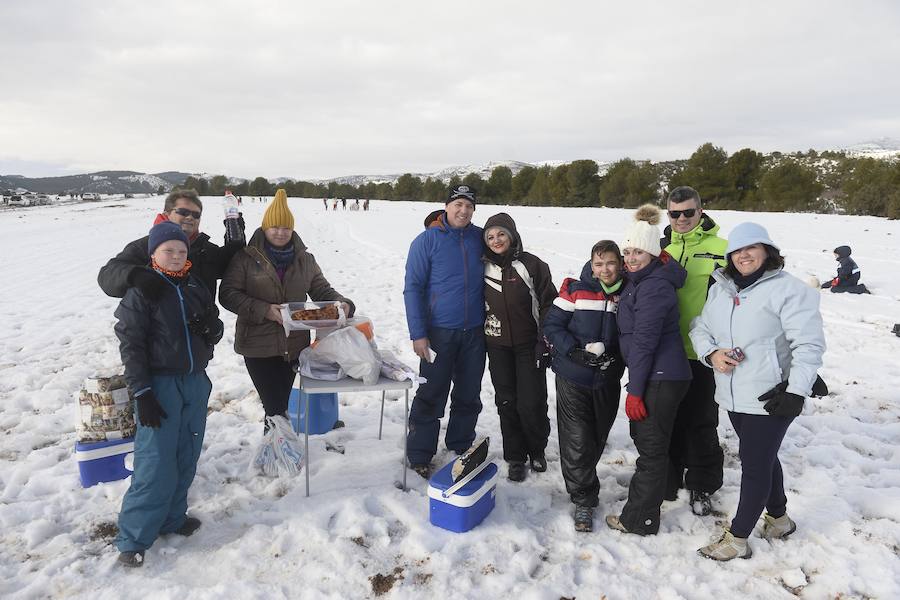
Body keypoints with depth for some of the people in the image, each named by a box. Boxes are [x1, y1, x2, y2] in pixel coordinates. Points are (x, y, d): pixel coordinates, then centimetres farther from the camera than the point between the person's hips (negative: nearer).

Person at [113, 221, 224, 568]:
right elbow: (130, 344, -11)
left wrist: (210, 327, -9)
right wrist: (141, 392, -16)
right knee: (156, 463, -6)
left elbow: (215, 333, 16)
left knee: (186, 458, 11)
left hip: (196, 382, 6)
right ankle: (133, 539, 6)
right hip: (160, 384, -6)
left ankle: (171, 517, 27)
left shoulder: (196, 287, 10)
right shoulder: (141, 290, -8)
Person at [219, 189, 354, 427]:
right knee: (275, 407, -6)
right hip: (258, 344, -3)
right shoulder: (246, 258, -5)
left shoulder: (305, 260, 7)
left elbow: (322, 290, 10)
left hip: (294, 344, 4)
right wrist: (264, 310, -21)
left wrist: (342, 304, -12)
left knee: (280, 403, 15)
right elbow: (228, 294, -8)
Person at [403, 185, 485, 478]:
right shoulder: (427, 240, -7)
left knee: (469, 396, 13)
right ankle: (419, 457, 14)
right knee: (431, 396, 2)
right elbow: (412, 288, -9)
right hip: (439, 332, -4)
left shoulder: (480, 238, 5)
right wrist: (418, 334, -15)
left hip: (474, 332, 4)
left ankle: (461, 447, 30)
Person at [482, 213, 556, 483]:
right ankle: (515, 457, 22)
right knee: (507, 402, 7)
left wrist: (545, 341, -9)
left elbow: (549, 303, -5)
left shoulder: (532, 265, -7)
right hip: (498, 347, 3)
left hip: (529, 346, -3)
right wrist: (479, 340, 11)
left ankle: (537, 450, 25)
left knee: (532, 404, -2)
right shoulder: (484, 268, 3)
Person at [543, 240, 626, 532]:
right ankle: (584, 499, 13)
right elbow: (552, 325, -8)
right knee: (577, 441, -3)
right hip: (573, 379, -3)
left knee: (596, 439, 17)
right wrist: (577, 352, -19)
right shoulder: (574, 290, -7)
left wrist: (616, 359, -8)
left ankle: (582, 478, 43)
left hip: (607, 383, 3)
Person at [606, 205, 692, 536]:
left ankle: (639, 520, 14)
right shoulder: (639, 280, 12)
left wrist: (635, 390, -19)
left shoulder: (654, 287, -19)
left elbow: (644, 342, -21)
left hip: (661, 380, -10)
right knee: (644, 437, 21)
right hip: (657, 375, 10)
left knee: (651, 447, 1)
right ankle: (642, 512, 39)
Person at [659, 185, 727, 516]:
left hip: (702, 352, -4)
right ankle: (668, 478, 32)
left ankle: (701, 486, 25)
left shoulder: (720, 248, -4)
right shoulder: (660, 247, 8)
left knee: (701, 422, 9)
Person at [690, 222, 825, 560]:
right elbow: (699, 329, 13)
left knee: (754, 464, 2)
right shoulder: (720, 289, 8)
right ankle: (779, 518, 45)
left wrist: (796, 392, -19)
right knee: (763, 457, 23)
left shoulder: (789, 289, -13)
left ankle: (737, 538, 16)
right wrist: (712, 354, -7)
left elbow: (809, 345, -16)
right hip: (733, 397, 7)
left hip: (769, 398, -7)